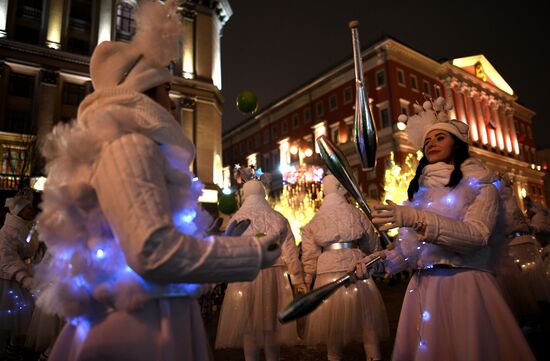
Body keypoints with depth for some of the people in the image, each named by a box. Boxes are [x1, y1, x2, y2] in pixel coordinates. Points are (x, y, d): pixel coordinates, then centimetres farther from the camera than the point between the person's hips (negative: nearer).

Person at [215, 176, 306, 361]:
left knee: (248, 324, 9)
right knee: (271, 322, 13)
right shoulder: (278, 219, 2)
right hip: (273, 275, 2)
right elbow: (290, 253, 1)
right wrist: (298, 280, 6)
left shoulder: (237, 219, -3)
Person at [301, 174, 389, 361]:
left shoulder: (315, 220, 6)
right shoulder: (356, 214, 2)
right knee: (366, 316, 11)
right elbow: (372, 245, 9)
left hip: (328, 271, 1)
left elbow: (310, 252, 3)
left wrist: (309, 274, 10)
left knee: (332, 318, 13)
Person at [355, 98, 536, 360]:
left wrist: (417, 219, -28)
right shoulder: (420, 191, 13)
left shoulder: (481, 186, 1)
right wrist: (379, 260, -9)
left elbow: (477, 235, -18)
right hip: (422, 288, 4)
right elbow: (408, 247, 9)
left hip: (465, 286, -4)